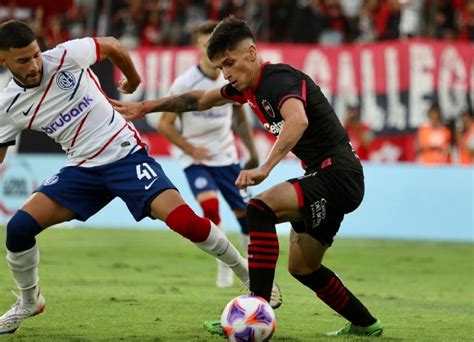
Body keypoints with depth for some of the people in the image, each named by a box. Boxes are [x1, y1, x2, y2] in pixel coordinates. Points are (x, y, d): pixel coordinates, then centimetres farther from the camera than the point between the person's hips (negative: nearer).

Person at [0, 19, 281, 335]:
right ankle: (29, 301, 15)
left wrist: (133, 79, 21)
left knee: (183, 219, -21)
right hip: (82, 168, 3)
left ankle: (251, 276, -2)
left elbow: (111, 45, 4)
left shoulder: (65, 57, -15)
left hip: (125, 153, -3)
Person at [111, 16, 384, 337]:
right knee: (302, 268, 18)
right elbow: (201, 99, 27)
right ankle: (366, 324, 36)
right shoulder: (250, 86, 10)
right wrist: (146, 106, 28)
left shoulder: (278, 79, -19)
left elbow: (298, 120, -41)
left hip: (338, 175, -11)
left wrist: (265, 168, -50)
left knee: (260, 209, -28)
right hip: (326, 178, 11)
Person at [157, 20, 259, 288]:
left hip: (227, 157, 4)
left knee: (247, 213, 6)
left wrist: (253, 153, 16)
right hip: (195, 159, -4)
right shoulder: (185, 84, -15)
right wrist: (191, 150, -17)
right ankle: (224, 265, -8)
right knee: (210, 205, -26)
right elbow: (165, 124, -9)